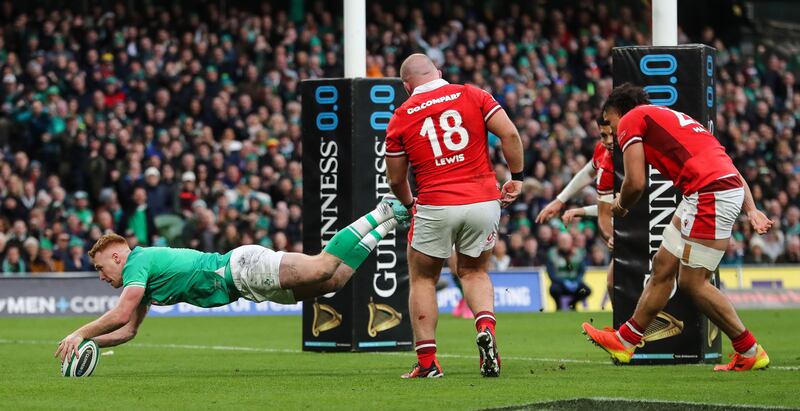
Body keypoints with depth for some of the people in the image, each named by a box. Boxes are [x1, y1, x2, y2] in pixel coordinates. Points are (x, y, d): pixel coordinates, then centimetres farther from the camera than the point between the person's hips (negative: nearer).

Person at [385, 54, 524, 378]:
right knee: (475, 272, 22)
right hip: (484, 202, 2)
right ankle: (486, 328, -6)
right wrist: (516, 178, 7)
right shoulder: (473, 96, 3)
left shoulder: (402, 117, 3)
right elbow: (509, 134, -5)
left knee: (423, 279, 15)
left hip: (435, 207, -2)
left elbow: (395, 179, 10)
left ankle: (427, 362, 9)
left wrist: (409, 203, 29)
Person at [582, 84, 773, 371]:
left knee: (692, 282, -1)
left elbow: (636, 183, -7)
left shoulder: (630, 121, 5)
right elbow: (728, 167, 23)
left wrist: (620, 205, 15)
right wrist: (751, 210, 15)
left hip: (711, 194, -9)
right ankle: (625, 342, 25)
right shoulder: (665, 117, 29)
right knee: (663, 266, 16)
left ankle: (751, 352, 5)